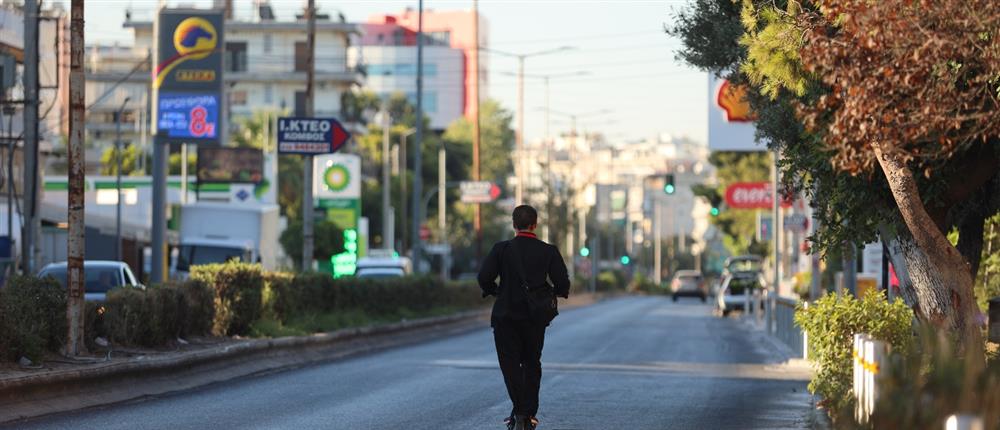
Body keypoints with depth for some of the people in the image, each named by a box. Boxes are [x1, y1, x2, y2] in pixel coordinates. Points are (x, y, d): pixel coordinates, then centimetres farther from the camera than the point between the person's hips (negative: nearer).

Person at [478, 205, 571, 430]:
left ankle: (520, 412, -13)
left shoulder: (502, 249, -7)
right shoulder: (549, 251, -4)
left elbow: (484, 277, -14)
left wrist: (494, 291, 6)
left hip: (506, 316, -2)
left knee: (510, 364, 3)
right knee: (532, 365, 15)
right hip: (536, 318, 2)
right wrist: (558, 292, 14)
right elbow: (562, 283, -9)